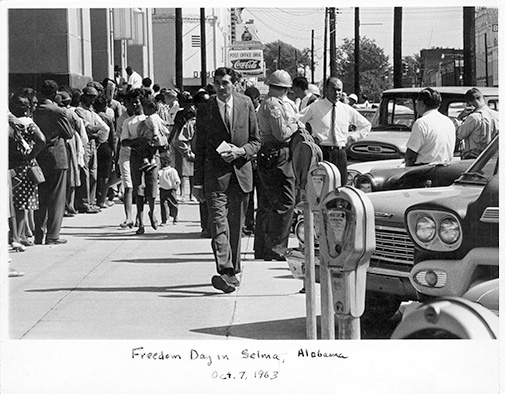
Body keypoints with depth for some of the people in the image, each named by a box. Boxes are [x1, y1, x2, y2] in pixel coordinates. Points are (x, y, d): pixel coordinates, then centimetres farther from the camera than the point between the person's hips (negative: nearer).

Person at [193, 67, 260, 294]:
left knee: (236, 224, 10)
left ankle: (233, 271, 21)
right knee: (219, 222, -15)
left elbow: (256, 141, 10)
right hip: (215, 175, -2)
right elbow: (199, 148, 5)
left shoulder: (245, 104, 5)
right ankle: (224, 271, -24)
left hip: (241, 172, 2)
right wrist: (197, 182, 2)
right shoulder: (206, 110, 1)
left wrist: (241, 151, -12)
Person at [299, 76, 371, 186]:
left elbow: (366, 125, 25)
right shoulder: (315, 107, 1)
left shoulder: (347, 110, 12)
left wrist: (353, 137, 12)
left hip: (340, 153, 4)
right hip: (322, 151, -4)